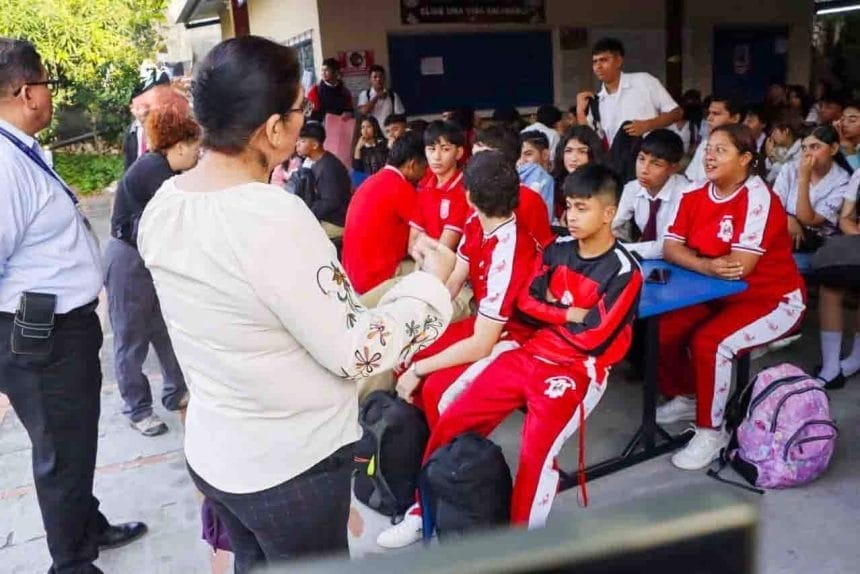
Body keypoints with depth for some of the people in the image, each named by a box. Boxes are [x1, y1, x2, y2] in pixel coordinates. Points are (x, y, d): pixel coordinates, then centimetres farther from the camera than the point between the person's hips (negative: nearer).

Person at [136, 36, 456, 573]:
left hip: (211, 450, 7)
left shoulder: (164, 206, -5)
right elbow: (355, 353, -23)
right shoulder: (275, 219, -30)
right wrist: (432, 281, -11)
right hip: (291, 466, -6)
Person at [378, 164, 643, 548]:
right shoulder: (557, 249, 7)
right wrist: (571, 313, -8)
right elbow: (526, 301, 3)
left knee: (536, 452, -28)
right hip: (528, 354, 6)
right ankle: (423, 514, 18)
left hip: (577, 371, -6)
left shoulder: (624, 272, -10)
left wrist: (551, 310, -3)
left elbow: (593, 338, -15)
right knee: (451, 424, 1)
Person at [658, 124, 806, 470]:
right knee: (663, 330, -8)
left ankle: (711, 432, -8)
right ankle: (686, 398, 19)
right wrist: (707, 266, -29)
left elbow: (742, 265, -27)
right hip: (720, 296, 7)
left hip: (772, 299, -7)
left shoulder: (757, 197, -20)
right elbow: (670, 249, -10)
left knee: (708, 342, -28)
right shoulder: (694, 198, 0)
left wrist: (693, 261, -16)